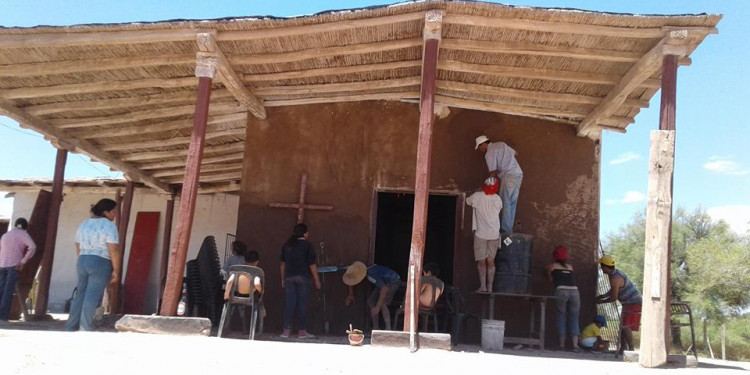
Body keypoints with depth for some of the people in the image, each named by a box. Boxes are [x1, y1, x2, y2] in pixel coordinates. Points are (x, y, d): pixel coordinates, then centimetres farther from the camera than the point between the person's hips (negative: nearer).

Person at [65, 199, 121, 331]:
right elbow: (114, 250, -15)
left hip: (83, 262, 7)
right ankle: (85, 329, -4)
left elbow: (78, 247, 17)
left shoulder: (84, 224, 13)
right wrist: (116, 270, -11)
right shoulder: (109, 226, -10)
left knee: (81, 294, 13)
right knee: (92, 297, -5)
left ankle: (71, 327, 14)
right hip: (100, 263, -7)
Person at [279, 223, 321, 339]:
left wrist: (283, 279, 18)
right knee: (302, 304, 1)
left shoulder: (287, 245, 9)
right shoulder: (307, 245, -5)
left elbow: (283, 263, 11)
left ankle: (286, 330, 2)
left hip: (289, 277, 4)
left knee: (290, 303, 5)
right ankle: (301, 331, 5)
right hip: (302, 277, -4)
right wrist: (317, 280, 0)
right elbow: (312, 265, -6)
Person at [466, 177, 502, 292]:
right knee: (491, 261, 8)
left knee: (481, 261, 4)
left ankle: (483, 287, 1)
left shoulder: (477, 196, -8)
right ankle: (490, 287, 8)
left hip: (481, 234, -2)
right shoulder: (497, 198, -1)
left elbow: (467, 201, 12)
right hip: (494, 234, 2)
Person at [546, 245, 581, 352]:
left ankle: (562, 344, 4)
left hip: (561, 291, -2)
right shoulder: (570, 266, 24)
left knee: (561, 318, 6)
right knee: (574, 319, 6)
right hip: (574, 291, 2)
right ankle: (575, 345, -4)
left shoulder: (552, 266, 17)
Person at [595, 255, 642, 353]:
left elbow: (614, 297, -20)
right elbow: (613, 290, 23)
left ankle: (631, 349, -11)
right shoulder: (616, 273, 10)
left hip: (633, 303, -11)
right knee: (623, 326, 12)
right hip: (629, 303, 11)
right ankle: (623, 348, 15)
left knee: (626, 326, -12)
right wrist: (603, 296, 11)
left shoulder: (614, 278, -23)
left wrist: (602, 301, -6)